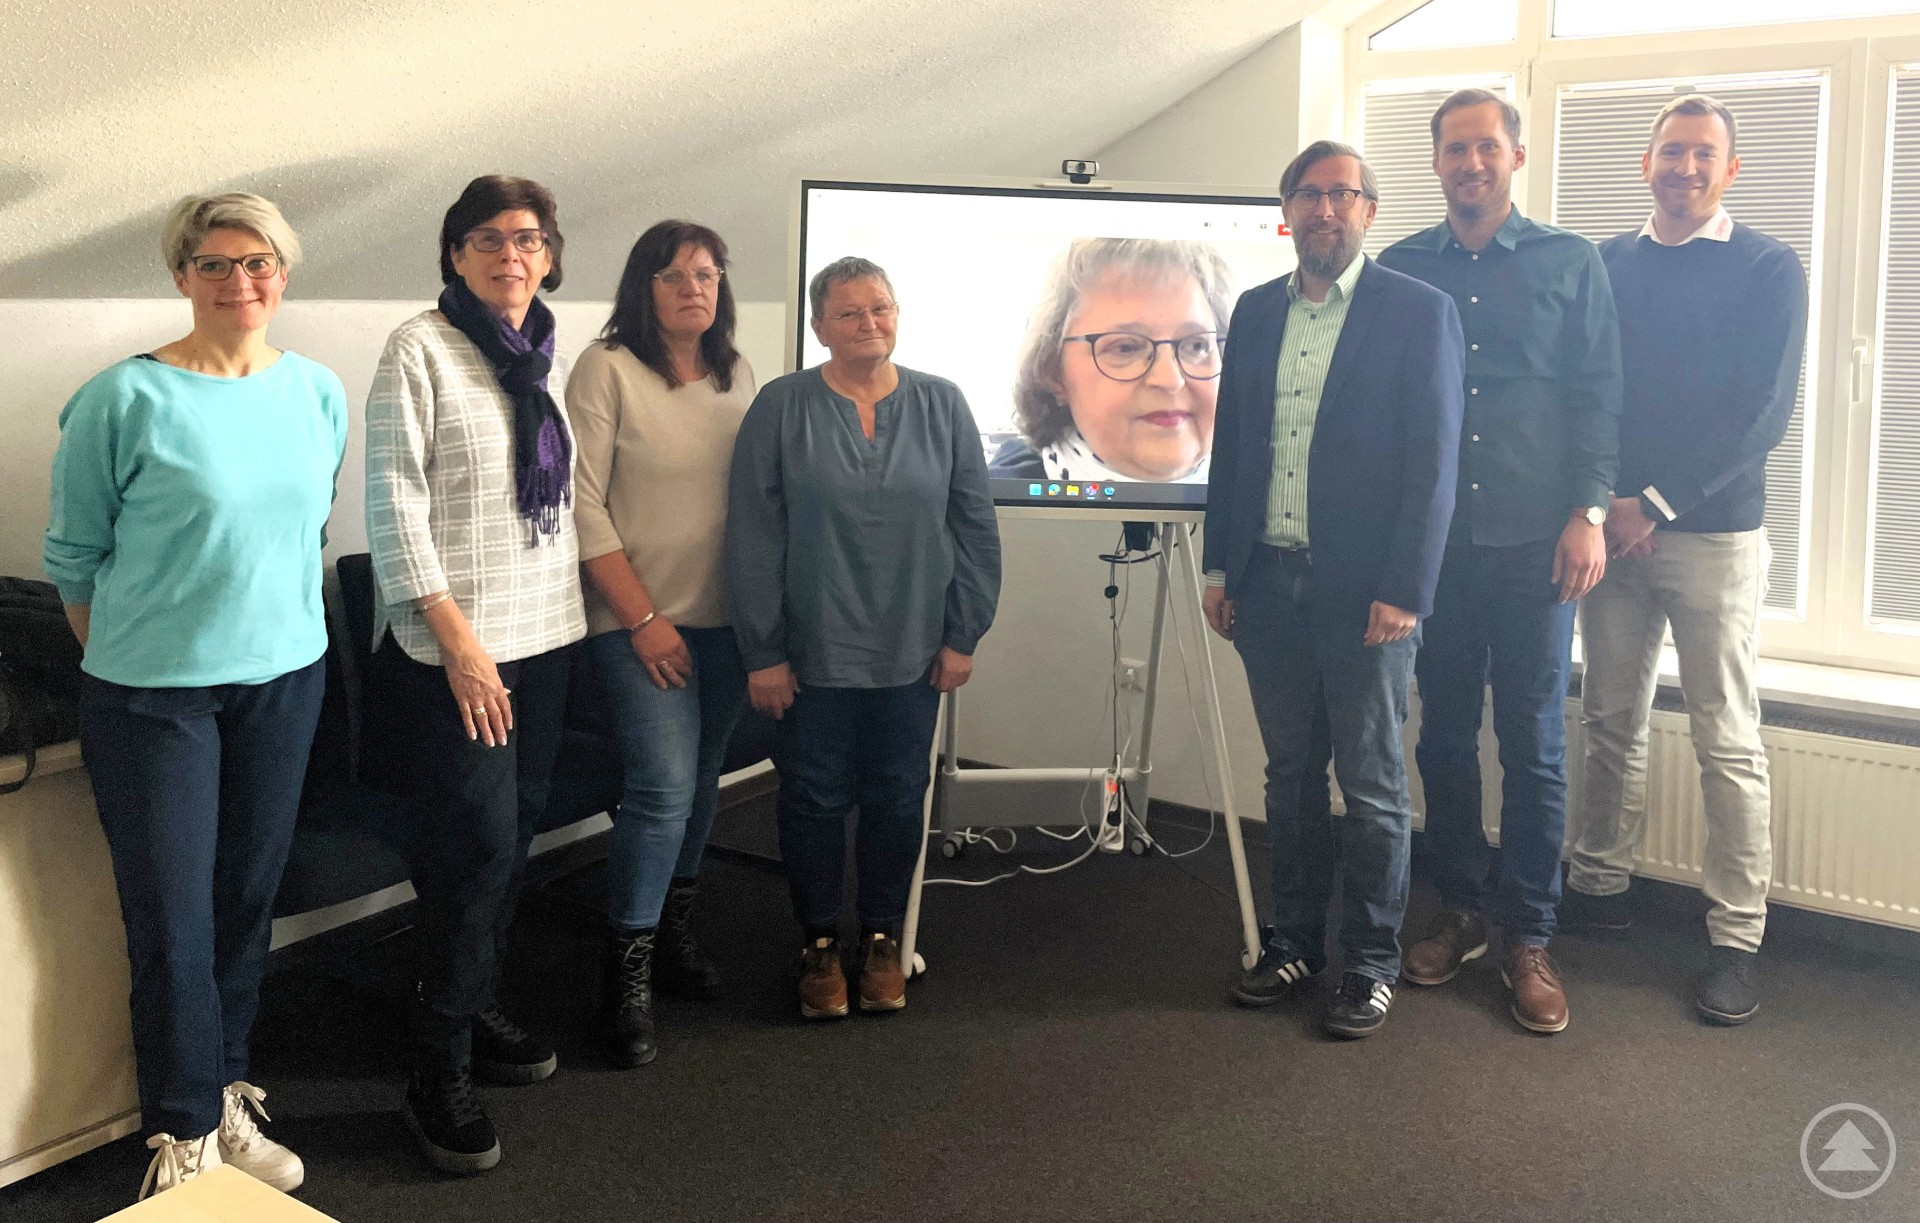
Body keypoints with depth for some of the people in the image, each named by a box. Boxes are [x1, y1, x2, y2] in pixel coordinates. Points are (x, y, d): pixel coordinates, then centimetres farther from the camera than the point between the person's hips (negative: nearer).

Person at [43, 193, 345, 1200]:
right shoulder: (126, 398, -11)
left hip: (284, 678, 4)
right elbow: (73, 554, -2)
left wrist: (276, 620, 15)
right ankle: (186, 1132, 19)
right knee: (171, 917, 3)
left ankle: (225, 1101, 30)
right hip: (153, 693, -4)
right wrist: (122, 660, 2)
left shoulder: (318, 393, 3)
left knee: (248, 900, 13)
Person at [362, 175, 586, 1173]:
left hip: (544, 636, 7)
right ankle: (439, 1070, 8)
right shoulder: (419, 350, -9)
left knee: (512, 839, 14)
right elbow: (393, 503, -13)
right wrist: (456, 636, -17)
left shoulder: (551, 357, 11)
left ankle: (475, 1009, 31)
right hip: (454, 643, -7)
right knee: (475, 845, -6)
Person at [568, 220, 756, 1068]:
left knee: (700, 780, 13)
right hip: (641, 617, -6)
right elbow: (582, 503, -12)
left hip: (725, 616, 6)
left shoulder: (736, 375, 9)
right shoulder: (607, 370, -8)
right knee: (664, 785, -12)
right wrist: (643, 617, -14)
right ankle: (626, 980, 0)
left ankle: (673, 933, 31)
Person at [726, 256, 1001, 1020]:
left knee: (897, 799, 11)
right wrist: (762, 653, -7)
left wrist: (963, 635, 0)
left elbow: (975, 526, 4)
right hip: (813, 653, -2)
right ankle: (818, 945, 25)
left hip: (912, 653, 2)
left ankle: (883, 940, 29)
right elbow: (753, 538, -5)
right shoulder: (781, 408, -4)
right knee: (815, 799, 7)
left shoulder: (941, 406, 2)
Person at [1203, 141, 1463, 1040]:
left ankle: (1372, 963, 19)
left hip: (1365, 592, -4)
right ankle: (1295, 942, 27)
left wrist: (1403, 592, -13)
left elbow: (1433, 460, -8)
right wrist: (1219, 568, 9)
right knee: (1289, 774, 14)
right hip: (1268, 585, 5)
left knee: (1372, 786, 5)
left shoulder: (1420, 312, -4)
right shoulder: (1256, 311, 12)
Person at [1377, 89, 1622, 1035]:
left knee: (1533, 745, 2)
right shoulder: (1400, 269, 9)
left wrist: (1589, 513, -7)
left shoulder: (1571, 264, 5)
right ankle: (1461, 911, 23)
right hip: (1430, 540, 2)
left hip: (1533, 543, -2)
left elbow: (1599, 396, 3)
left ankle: (1527, 938, 12)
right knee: (1444, 735, 8)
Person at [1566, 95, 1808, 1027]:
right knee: (1610, 720, 10)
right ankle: (1599, 883, 23)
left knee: (1727, 740, -2)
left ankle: (1736, 938, 4)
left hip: (1714, 531, -3)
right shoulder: (1605, 266, 11)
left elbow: (1766, 412, -7)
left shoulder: (1768, 269, 1)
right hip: (1611, 524, 4)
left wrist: (1654, 501, -13)